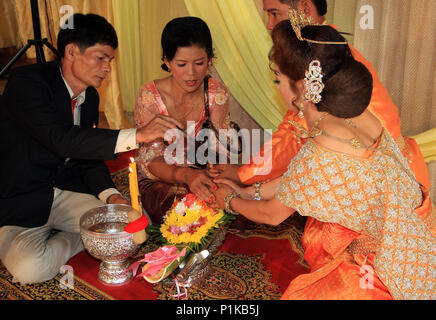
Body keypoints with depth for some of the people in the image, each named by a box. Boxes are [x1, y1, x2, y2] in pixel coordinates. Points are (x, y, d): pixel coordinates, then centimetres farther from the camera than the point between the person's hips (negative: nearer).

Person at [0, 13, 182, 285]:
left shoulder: (90, 96, 5)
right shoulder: (26, 82, -19)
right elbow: (61, 139, -34)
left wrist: (110, 194, -6)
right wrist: (137, 136, -39)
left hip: (66, 191, 6)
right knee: (31, 268, -31)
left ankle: (59, 243, 6)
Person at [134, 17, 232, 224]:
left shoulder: (217, 94, -10)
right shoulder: (149, 97, -18)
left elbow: (220, 149, -11)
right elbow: (151, 161, -20)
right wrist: (186, 175, -41)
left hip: (201, 178, 3)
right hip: (159, 182, -2)